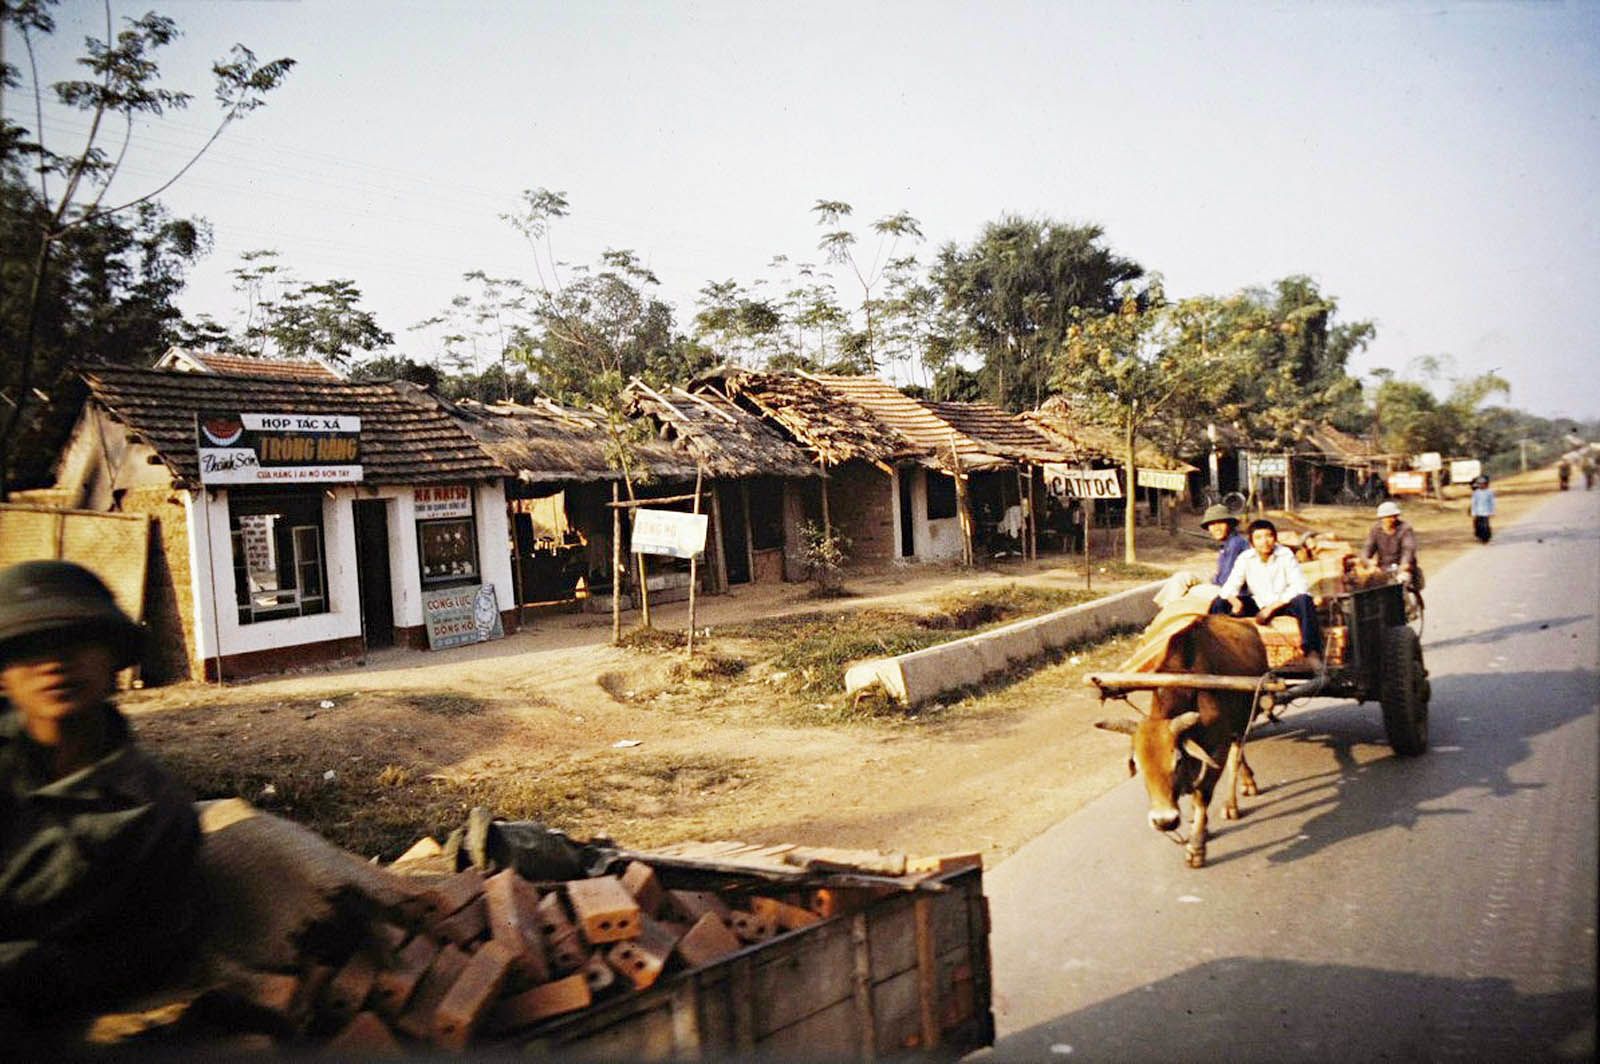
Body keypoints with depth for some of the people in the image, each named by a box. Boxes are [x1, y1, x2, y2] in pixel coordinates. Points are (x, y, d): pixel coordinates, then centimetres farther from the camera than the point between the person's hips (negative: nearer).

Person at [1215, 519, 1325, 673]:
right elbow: (1229, 588, -12)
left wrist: (1272, 607, -30)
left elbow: (1300, 587, -22)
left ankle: (1312, 653, -33)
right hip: (1258, 604, 2)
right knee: (1220, 602, -18)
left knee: (1304, 600, -36)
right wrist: (1235, 601, -37)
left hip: (1284, 603, -2)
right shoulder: (1245, 559, -8)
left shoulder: (1286, 555, -13)